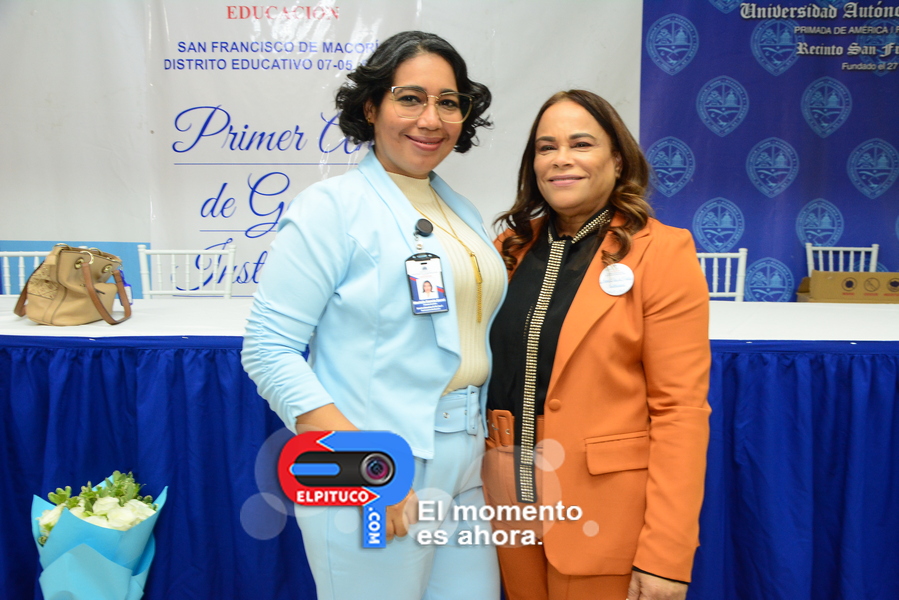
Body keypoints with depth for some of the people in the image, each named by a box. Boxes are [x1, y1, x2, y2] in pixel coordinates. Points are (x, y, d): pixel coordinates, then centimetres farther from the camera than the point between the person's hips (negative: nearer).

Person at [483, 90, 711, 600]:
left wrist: (665, 556, -16)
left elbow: (680, 408, -13)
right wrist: (482, 480, 5)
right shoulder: (513, 247, 4)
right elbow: (490, 371, 9)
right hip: (511, 503, 5)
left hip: (604, 512, -4)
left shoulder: (662, 251, -10)